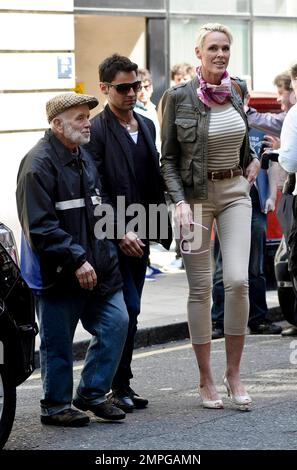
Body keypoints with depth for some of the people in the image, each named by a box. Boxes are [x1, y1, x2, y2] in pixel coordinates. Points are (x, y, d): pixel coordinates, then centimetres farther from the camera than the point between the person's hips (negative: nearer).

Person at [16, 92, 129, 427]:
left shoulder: (84, 157, 14)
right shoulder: (39, 164, -15)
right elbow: (40, 226, -20)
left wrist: (106, 251, 15)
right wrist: (76, 261, -21)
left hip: (97, 267, 8)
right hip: (57, 273, -8)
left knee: (115, 323, 3)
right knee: (57, 342, 3)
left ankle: (91, 393, 18)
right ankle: (55, 407, 17)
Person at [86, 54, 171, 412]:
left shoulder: (146, 126, 14)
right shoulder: (96, 130, -10)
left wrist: (158, 227, 12)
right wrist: (121, 232, -18)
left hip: (140, 235, 7)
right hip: (115, 238, -7)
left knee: (128, 311, 9)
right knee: (128, 310, -9)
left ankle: (120, 385, 15)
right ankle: (119, 387, 0)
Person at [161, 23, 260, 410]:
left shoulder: (234, 93, 5)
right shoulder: (179, 97, -8)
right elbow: (168, 159, -5)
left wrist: (251, 159, 9)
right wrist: (179, 201, -16)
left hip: (235, 193, 3)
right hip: (196, 196, -3)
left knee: (238, 280, -11)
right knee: (200, 288, 1)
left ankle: (233, 372, 3)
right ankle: (206, 380, 10)